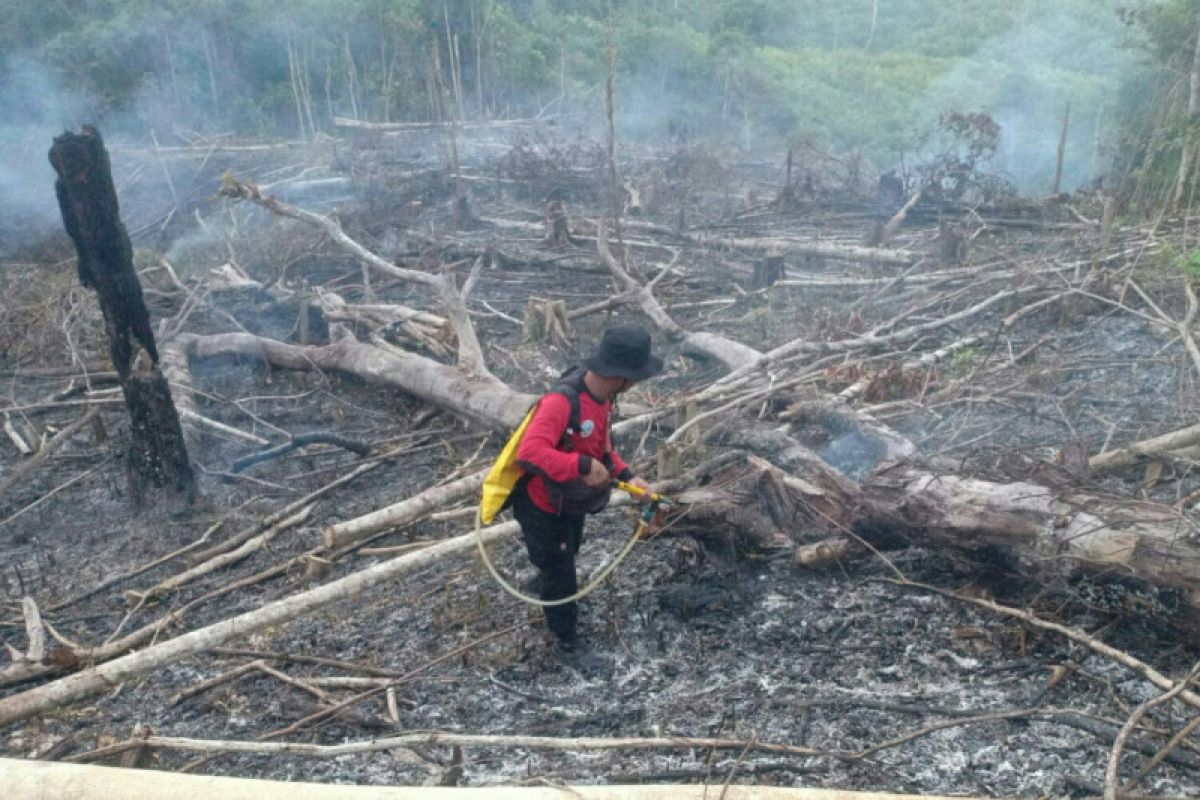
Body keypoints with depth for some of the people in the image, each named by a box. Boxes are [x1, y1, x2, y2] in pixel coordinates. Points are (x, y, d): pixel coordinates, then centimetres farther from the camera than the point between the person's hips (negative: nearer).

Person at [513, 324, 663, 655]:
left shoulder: (601, 395, -9)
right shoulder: (561, 401, -39)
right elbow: (529, 452, -50)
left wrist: (626, 475, -5)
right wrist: (583, 466, -49)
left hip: (571, 502, 8)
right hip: (544, 509, -8)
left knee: (566, 559, 34)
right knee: (559, 573, 13)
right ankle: (568, 640, 37)